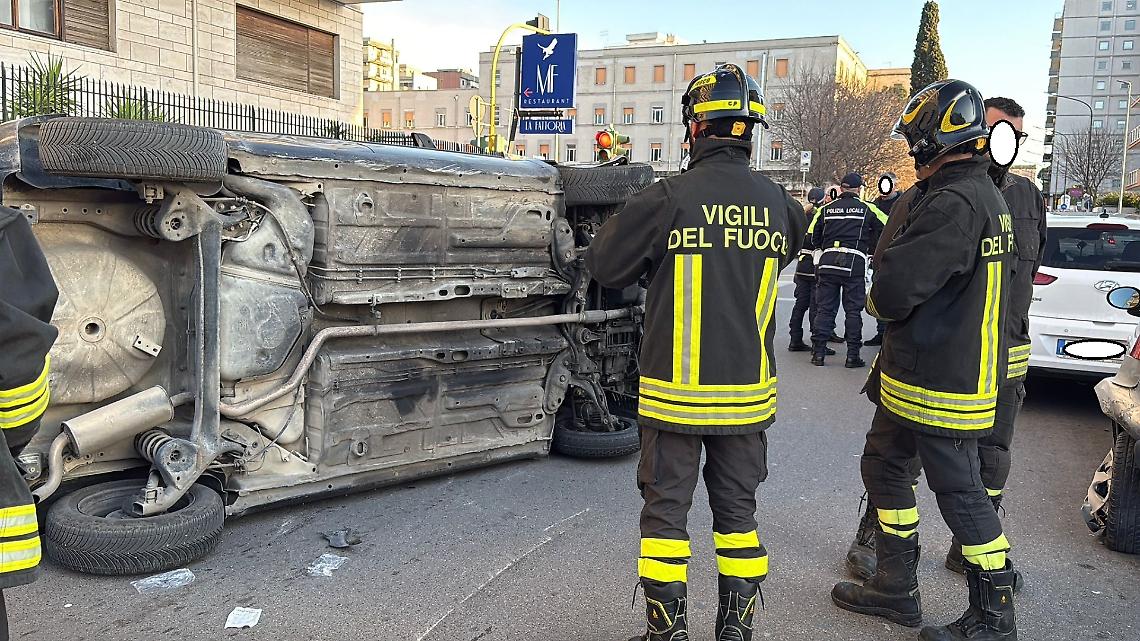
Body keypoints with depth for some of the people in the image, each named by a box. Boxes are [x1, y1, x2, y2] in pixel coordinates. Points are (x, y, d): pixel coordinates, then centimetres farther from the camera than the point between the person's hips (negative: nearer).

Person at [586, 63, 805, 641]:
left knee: (666, 509, 10)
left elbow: (604, 267, -5)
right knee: (737, 510, 17)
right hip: (749, 393, 4)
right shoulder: (778, 205, -2)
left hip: (676, 393, -4)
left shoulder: (667, 199, -15)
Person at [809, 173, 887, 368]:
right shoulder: (867, 209, 4)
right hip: (854, 264, -2)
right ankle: (852, 355, 4)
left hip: (827, 263, 2)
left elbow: (815, 239, 14)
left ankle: (818, 352, 6)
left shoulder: (826, 209, 9)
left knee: (824, 308, 7)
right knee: (853, 310, 4)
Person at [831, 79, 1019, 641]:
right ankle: (895, 588, 31)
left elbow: (895, 288, -27)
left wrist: (876, 301, -5)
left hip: (939, 384, -11)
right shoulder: (987, 197, 13)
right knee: (884, 466, 18)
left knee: (960, 493, 2)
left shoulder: (953, 204, -22)